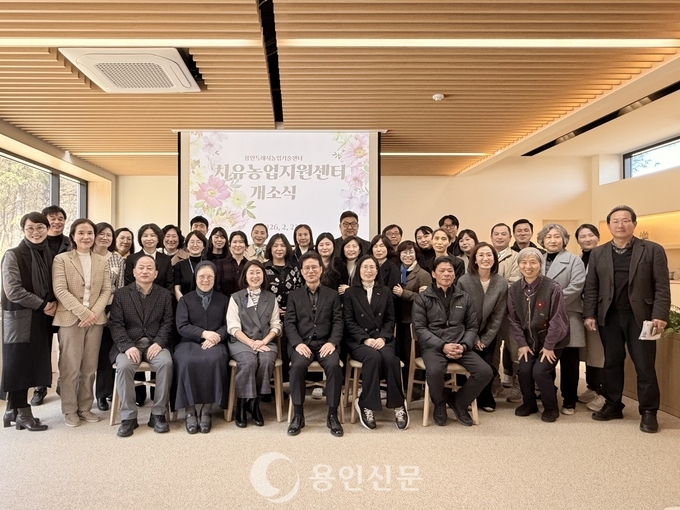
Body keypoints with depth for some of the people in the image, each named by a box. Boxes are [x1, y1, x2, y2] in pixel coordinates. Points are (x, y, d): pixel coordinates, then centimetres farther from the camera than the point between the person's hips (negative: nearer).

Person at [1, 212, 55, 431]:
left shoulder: (49, 255, 10)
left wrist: (53, 303, -4)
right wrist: (42, 305, -14)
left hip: (43, 319, 6)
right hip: (20, 318, -6)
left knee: (32, 364, 9)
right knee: (19, 365, 1)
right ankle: (23, 413, 13)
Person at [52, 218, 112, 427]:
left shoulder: (102, 261, 11)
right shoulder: (61, 259, 0)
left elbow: (106, 290, 5)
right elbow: (60, 290, -9)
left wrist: (94, 312, -10)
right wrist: (82, 312, -16)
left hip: (96, 319, 3)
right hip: (70, 319, -3)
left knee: (90, 367, 8)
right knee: (70, 367, 2)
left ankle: (85, 407, 20)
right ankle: (69, 410, 15)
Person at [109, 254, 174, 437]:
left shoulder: (165, 294, 10)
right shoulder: (121, 294, 7)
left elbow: (167, 323, 3)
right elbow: (116, 324, -2)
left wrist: (159, 342, -14)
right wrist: (127, 346, -17)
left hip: (155, 343, 0)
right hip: (129, 344, 0)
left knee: (166, 363, -30)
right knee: (124, 366, -32)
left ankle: (158, 414, -17)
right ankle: (128, 417, -16)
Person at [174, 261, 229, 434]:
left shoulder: (223, 299, 17)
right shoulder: (185, 299, 14)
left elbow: (227, 325, 8)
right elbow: (181, 327, 1)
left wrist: (216, 337, -13)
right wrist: (204, 333, -13)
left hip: (215, 343, 0)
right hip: (189, 342, 0)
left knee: (215, 360, -34)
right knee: (186, 362, -34)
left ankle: (206, 410, -23)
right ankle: (189, 410, -21)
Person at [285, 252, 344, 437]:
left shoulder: (332, 295, 13)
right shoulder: (294, 296, 14)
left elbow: (338, 322, 5)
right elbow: (289, 323, 4)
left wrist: (332, 342, -14)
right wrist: (298, 343, -14)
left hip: (325, 343, 0)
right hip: (302, 343, 0)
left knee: (334, 365, -31)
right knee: (298, 365, -32)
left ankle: (332, 415, -16)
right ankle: (298, 414, -16)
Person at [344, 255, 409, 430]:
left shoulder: (385, 292, 16)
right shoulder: (350, 292, 8)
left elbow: (390, 320, 9)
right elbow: (349, 322, 0)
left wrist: (382, 337, -10)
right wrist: (366, 339, -14)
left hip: (382, 339, 2)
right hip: (358, 341, -2)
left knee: (389, 357, -32)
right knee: (373, 357, -35)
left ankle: (398, 405, -16)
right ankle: (366, 405, -20)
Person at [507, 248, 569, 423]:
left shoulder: (552, 287, -19)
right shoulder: (514, 289, -6)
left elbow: (557, 320, -15)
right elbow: (514, 319, 0)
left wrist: (549, 346, -13)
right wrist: (522, 343, -5)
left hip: (551, 341, -3)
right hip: (529, 340, 4)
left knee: (540, 371, -16)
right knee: (524, 370, -11)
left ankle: (551, 408, 11)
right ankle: (529, 403, 17)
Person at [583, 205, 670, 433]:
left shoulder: (653, 250, -1)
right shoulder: (598, 253, 8)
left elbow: (662, 287, -5)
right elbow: (591, 287, 7)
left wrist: (659, 315, -14)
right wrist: (589, 314, 0)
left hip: (640, 316, -3)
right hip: (609, 317, 3)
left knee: (645, 365, 3)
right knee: (612, 362, 11)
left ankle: (648, 412, 15)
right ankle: (612, 405, 22)